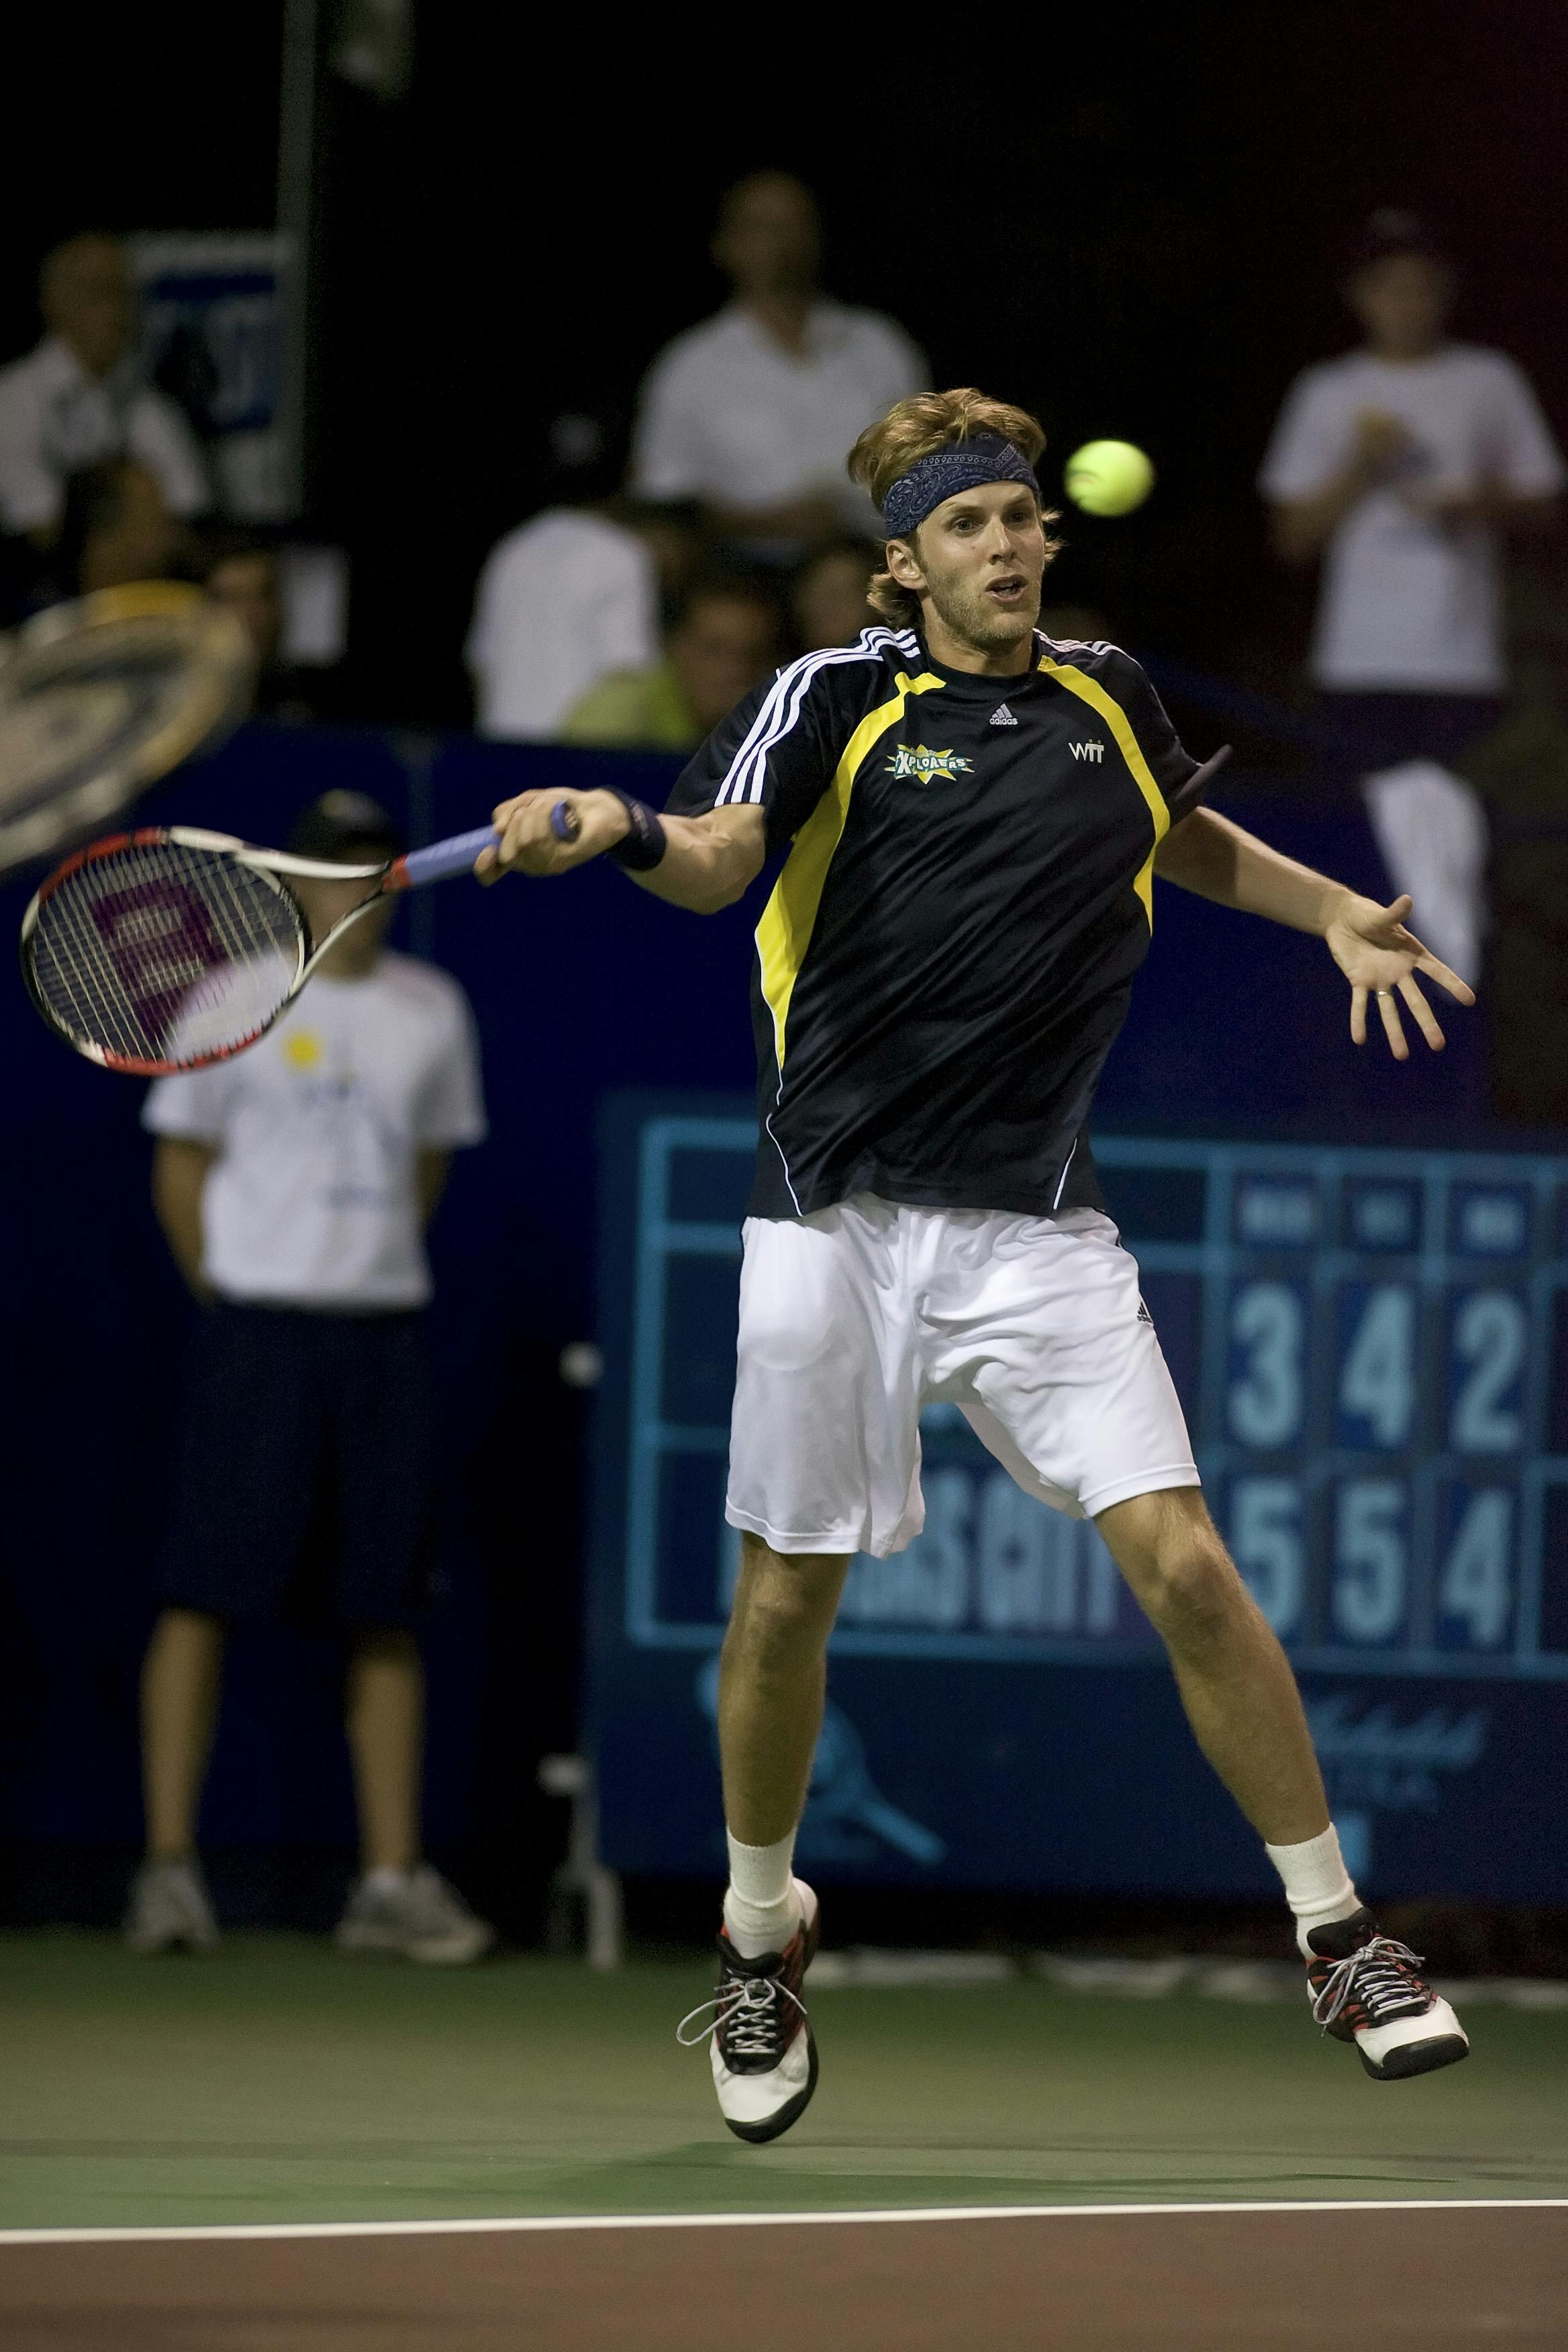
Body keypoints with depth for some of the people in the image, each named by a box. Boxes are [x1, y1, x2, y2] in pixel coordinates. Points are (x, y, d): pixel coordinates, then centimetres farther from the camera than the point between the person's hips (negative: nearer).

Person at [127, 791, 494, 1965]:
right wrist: (235, 1298, 4)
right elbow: (181, 1168, 3)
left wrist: (372, 1274, 14)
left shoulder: (433, 1010, 9)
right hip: (258, 1330, -4)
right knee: (206, 1593, -8)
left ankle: (393, 1880, 4)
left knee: (389, 1612, 3)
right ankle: (170, 1862, -5)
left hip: (385, 1334, 4)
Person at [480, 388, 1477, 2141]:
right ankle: (760, 1940, 29)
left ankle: (1339, 1941, 1)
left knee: (1184, 1565, -10)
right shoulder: (836, 697, -2)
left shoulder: (1107, 699, 10)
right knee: (787, 1597, 6)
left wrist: (1335, 912, 19)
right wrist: (622, 831, -42)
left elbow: (1186, 838, 33)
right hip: (838, 1217, -2)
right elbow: (718, 859, -20)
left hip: (1038, 1233, 2)